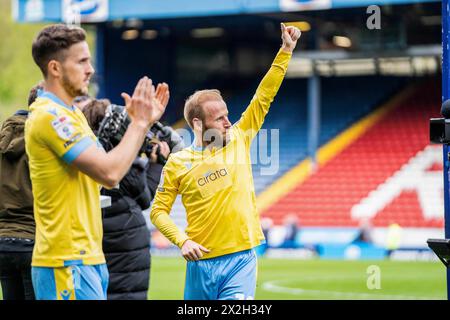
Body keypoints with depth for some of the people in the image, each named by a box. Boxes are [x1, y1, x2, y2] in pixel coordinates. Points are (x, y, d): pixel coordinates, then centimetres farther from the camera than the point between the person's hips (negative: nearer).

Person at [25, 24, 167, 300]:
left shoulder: (70, 113, 18)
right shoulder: (50, 116, -15)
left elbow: (105, 169, 18)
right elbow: (109, 173, -21)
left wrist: (140, 122, 11)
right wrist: (139, 123, -9)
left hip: (88, 257, 10)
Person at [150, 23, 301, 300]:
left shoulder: (238, 140, 6)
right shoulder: (178, 163, 0)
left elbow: (264, 95, 7)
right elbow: (159, 211, 5)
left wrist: (286, 50, 4)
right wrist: (182, 240, -10)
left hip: (242, 259, 1)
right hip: (201, 262, 0)